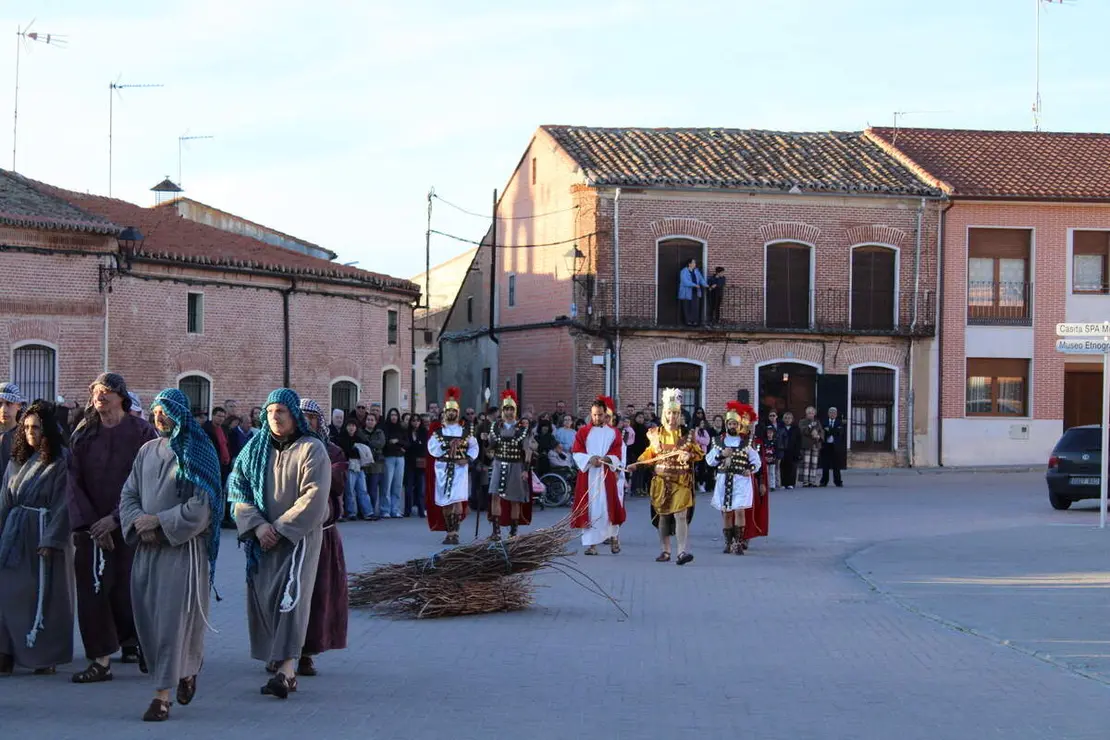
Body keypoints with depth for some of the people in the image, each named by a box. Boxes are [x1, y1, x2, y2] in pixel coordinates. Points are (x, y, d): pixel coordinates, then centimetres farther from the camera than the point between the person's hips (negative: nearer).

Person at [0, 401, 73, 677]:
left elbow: (62, 504, -11)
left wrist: (51, 540, -16)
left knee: (45, 595, 1)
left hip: (45, 533, -5)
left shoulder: (61, 461, -6)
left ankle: (47, 657, 10)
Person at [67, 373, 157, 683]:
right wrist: (88, 523, -10)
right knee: (92, 592, -3)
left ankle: (133, 640, 25)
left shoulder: (142, 433, -3)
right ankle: (101, 660, 2)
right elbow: (74, 483, 1)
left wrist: (115, 518, -15)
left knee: (125, 593, -2)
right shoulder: (83, 434, 6)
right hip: (91, 528, 3)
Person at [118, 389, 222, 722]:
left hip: (183, 547, -6)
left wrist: (158, 522, -13)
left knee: (174, 617, -8)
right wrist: (141, 525, -9)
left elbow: (200, 506, -11)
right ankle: (184, 672, 26)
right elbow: (128, 494, 10)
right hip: (147, 547, 6)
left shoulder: (199, 452, -5)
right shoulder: (147, 451, 11)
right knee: (147, 615, 6)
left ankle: (163, 694, -6)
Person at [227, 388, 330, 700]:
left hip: (299, 536, -5)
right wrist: (257, 525, -10)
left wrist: (281, 528, -14)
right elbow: (239, 489, 4)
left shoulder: (312, 449, -4)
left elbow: (313, 498, -12)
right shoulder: (256, 448, 10)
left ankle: (286, 670, -22)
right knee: (263, 598, 1)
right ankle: (284, 670, 7)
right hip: (262, 537, 5)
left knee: (289, 597, -15)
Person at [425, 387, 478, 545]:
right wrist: (448, 445, -17)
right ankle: (449, 532, 16)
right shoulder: (437, 431, 5)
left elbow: (474, 446, 15)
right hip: (442, 469, 1)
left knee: (457, 500, -15)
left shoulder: (465, 431, 8)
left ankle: (455, 532, -16)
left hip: (459, 469, -1)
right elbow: (432, 449, -7)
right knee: (445, 502, 6)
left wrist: (468, 459, -2)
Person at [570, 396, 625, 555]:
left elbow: (617, 456, 1)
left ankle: (614, 537, 18)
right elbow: (576, 453, 0)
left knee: (608, 506, -3)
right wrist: (590, 459, -18)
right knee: (590, 509, -3)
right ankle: (592, 543, -2)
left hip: (606, 475, 0)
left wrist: (605, 459, -19)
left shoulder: (613, 433, 8)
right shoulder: (583, 432, 9)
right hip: (587, 475, 0)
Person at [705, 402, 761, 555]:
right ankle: (728, 542, 15)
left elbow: (757, 461, 9)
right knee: (725, 512, 6)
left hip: (741, 480, -2)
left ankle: (738, 543, -11)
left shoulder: (746, 443, 4)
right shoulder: (718, 442, 9)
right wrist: (721, 454, -9)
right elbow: (709, 460, 6)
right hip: (723, 480, 2)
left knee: (739, 510, -13)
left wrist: (750, 470, -10)